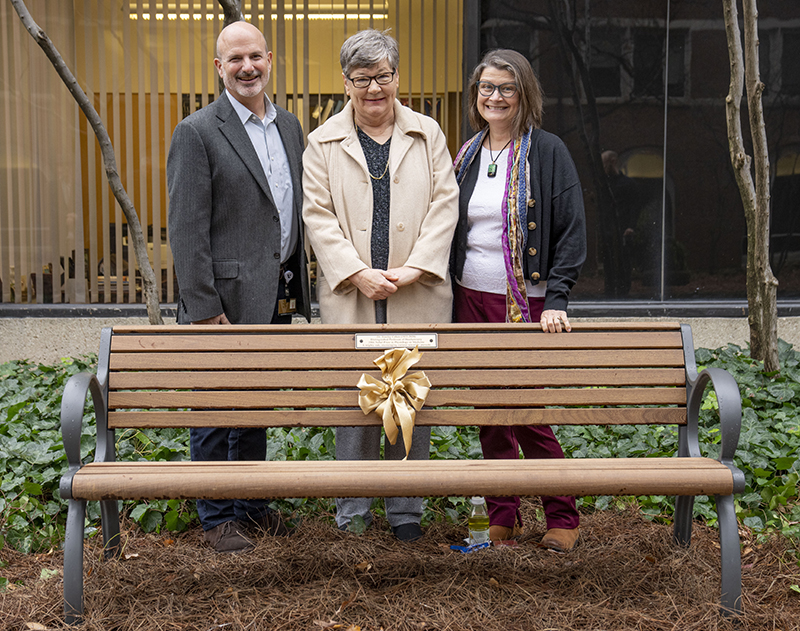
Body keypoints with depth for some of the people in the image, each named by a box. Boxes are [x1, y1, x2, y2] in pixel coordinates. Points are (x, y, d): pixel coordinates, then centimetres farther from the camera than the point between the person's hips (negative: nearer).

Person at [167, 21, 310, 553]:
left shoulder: (289, 126, 12)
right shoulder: (197, 133, -10)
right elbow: (188, 229, -14)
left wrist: (299, 286, 12)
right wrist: (204, 309, -18)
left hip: (276, 297, 7)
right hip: (226, 298, -6)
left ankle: (252, 504, 32)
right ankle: (217, 516, 20)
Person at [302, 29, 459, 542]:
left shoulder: (427, 134, 10)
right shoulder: (322, 143, 8)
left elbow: (444, 204, 2)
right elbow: (318, 215, 0)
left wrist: (414, 269, -10)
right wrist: (358, 273, -11)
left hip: (418, 297, 1)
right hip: (351, 297, 0)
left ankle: (406, 512, 19)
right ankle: (353, 514, 17)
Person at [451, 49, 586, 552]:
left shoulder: (548, 152, -3)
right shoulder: (469, 155, 13)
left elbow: (572, 230, -7)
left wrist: (556, 299, -15)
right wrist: (451, 297, 12)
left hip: (525, 302, -5)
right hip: (471, 298, 5)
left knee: (528, 415, -5)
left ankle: (563, 518, 14)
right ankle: (503, 517, 20)